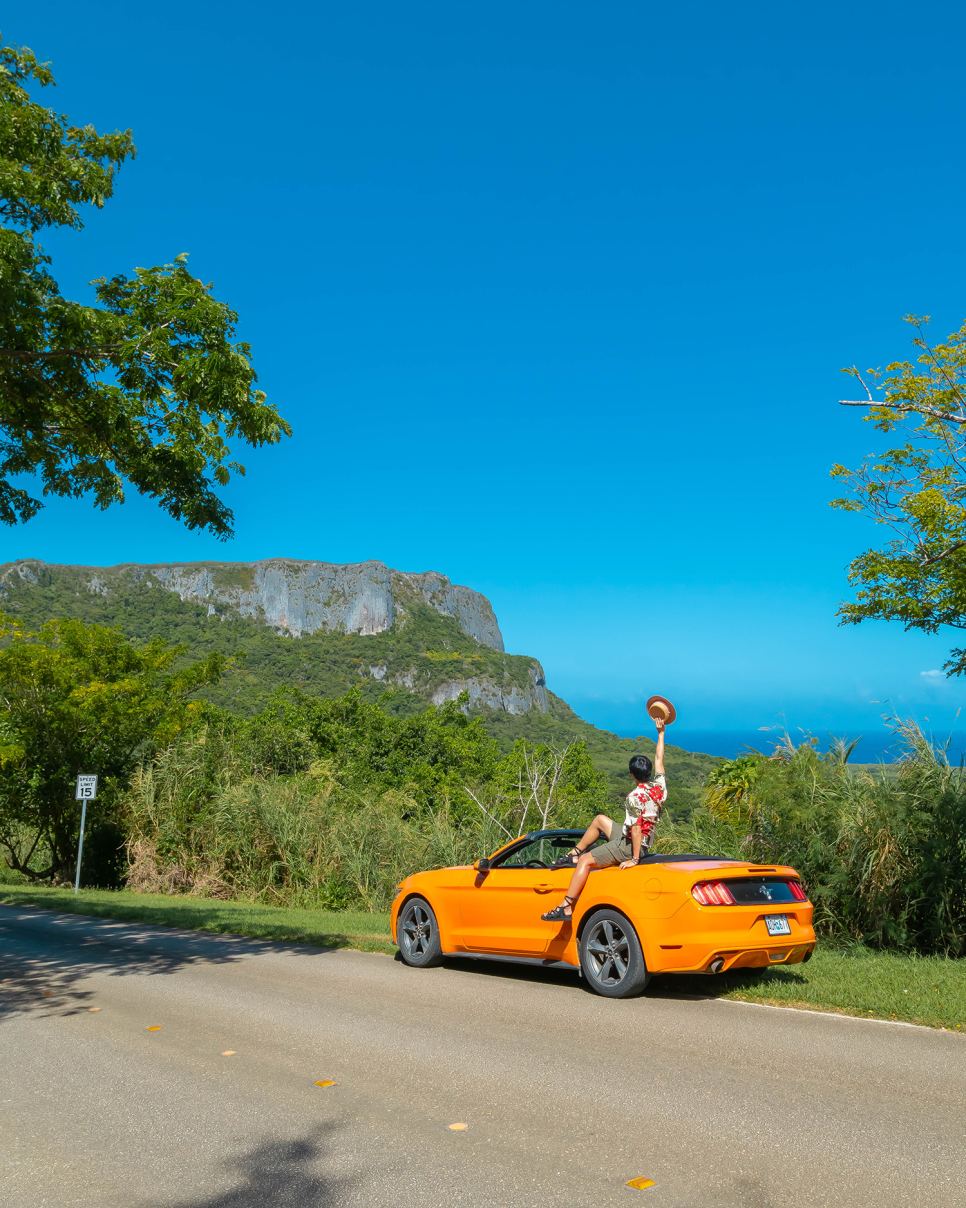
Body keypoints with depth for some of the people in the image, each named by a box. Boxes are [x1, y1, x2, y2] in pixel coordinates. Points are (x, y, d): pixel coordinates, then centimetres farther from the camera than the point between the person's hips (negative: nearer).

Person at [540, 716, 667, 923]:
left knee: (586, 861, -13)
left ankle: (566, 907, -20)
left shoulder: (635, 797, -25)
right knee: (599, 820, 24)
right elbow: (659, 759, 11)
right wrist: (661, 732, 18)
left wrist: (634, 859, -24)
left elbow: (636, 830, -28)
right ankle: (574, 853, 32)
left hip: (628, 846, -9)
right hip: (641, 842, 9)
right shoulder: (659, 787, -3)